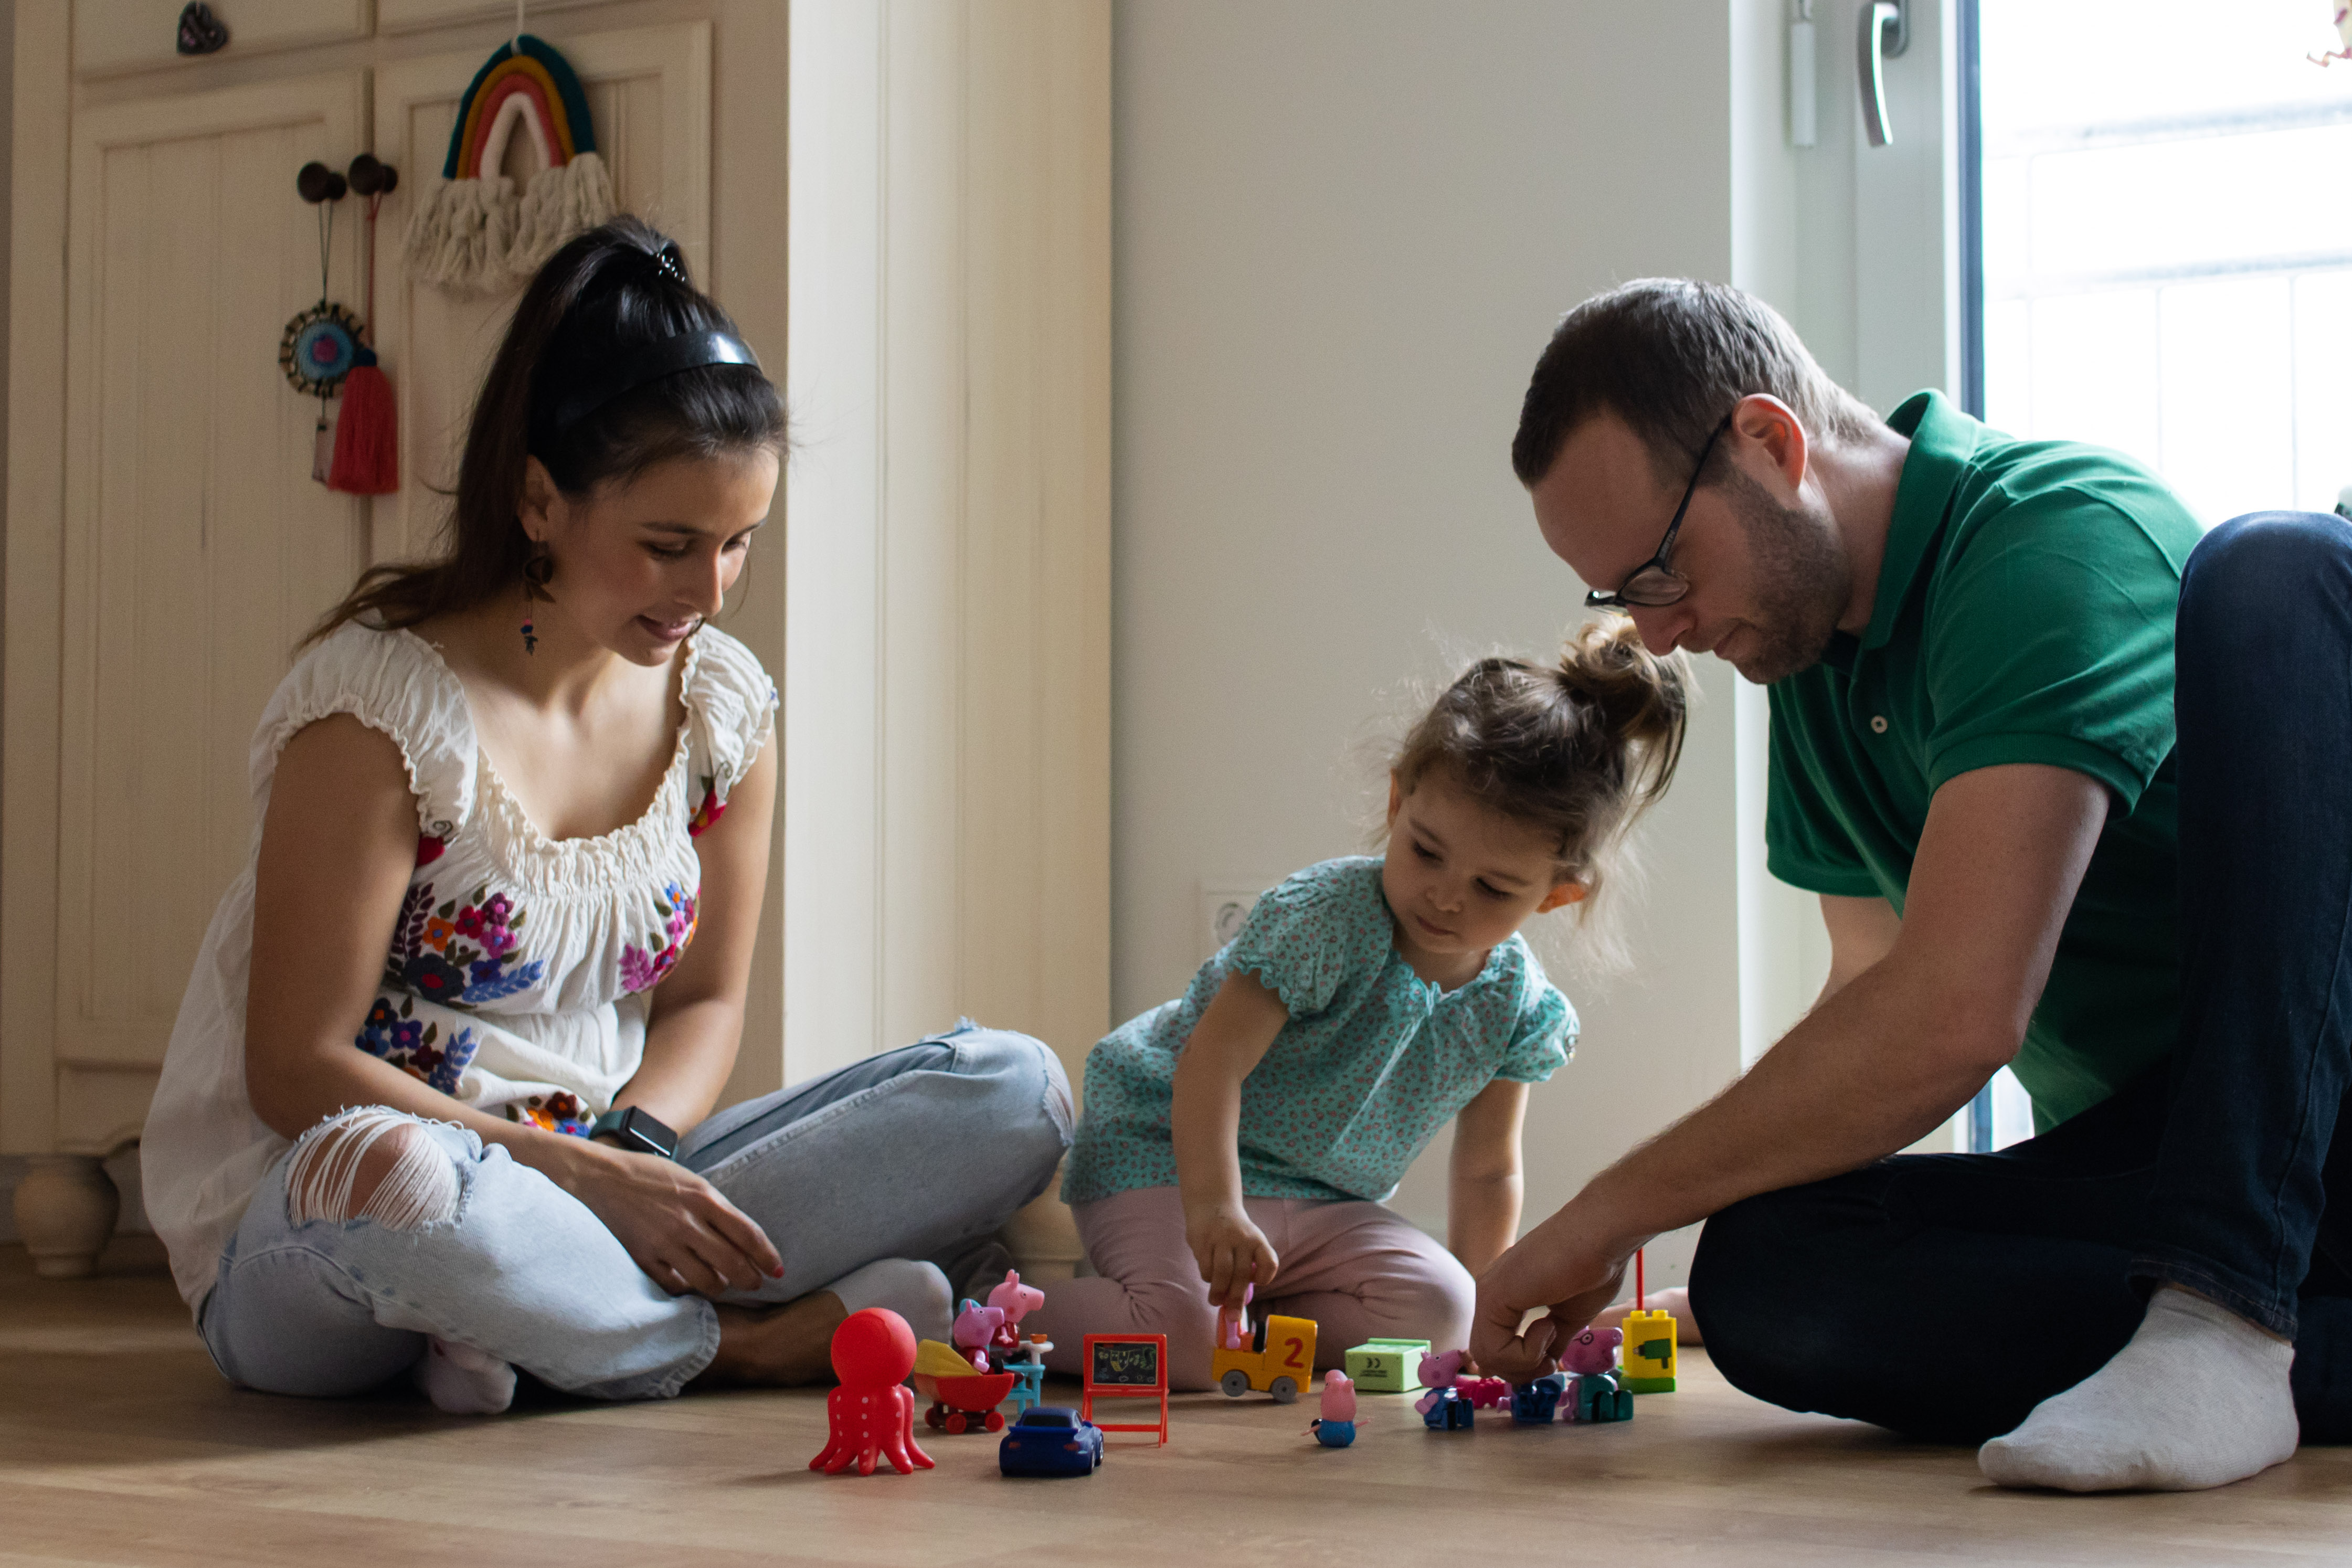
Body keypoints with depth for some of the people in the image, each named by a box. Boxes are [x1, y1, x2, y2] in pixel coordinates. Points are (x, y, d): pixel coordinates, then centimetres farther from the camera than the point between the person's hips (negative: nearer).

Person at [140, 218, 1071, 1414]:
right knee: (396, 1175, -44)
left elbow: (704, 1002, 9)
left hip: (610, 1174, 6)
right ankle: (746, 1339, -17)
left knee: (1015, 1093, -10)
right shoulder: (377, 703, -14)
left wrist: (636, 1145, -14)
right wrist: (583, 1169, -23)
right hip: (304, 1255, -6)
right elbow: (297, 1072, -15)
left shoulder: (723, 703, 3)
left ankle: (548, 1319, -21)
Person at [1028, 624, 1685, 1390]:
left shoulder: (1520, 1008, -4)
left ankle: (1246, 1331, -11)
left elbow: (1487, 1169, 8)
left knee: (1438, 1308, -18)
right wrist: (1212, 1205, -43)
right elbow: (1213, 1058, -31)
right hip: (1171, 1154, -6)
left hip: (1326, 1204, 6)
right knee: (1185, 1337, -31)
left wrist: (1478, 1315, 4)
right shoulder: (1324, 918, -24)